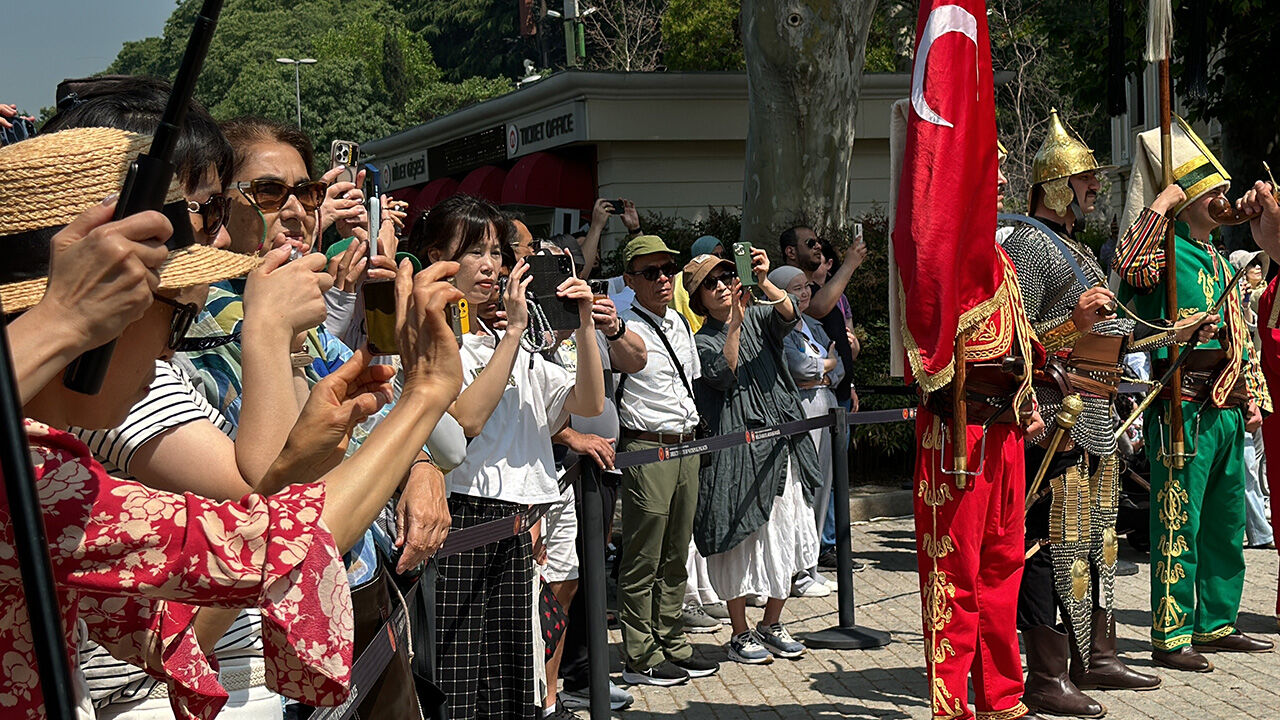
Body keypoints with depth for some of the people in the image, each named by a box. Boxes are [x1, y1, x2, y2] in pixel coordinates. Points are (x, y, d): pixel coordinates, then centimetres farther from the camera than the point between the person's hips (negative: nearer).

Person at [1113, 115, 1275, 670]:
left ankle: (1215, 624, 25)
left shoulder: (1217, 260, 20)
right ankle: (1171, 639, -1)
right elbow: (1129, 267, -32)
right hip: (1184, 406, -9)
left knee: (1226, 521, 14)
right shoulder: (1166, 252, -7)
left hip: (1226, 409, 9)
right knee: (1179, 525, -6)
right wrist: (1159, 204, -23)